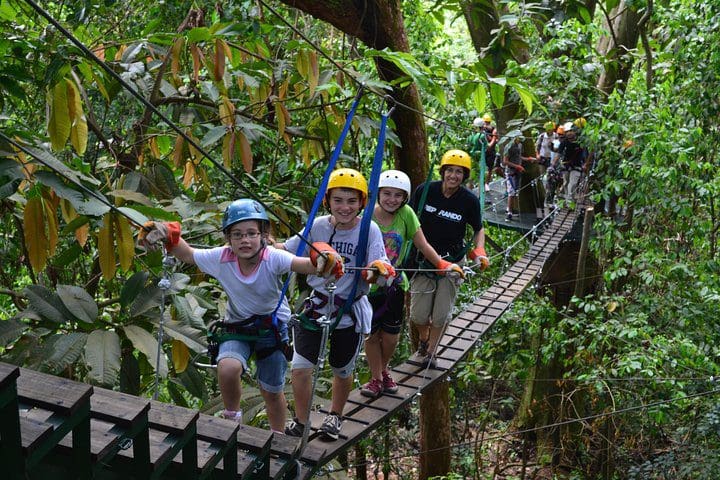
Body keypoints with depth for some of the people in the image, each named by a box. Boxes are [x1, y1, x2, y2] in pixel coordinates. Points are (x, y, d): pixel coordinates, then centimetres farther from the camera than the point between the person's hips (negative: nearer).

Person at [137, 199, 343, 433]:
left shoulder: (272, 258, -26)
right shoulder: (221, 258, -18)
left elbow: (305, 265, -42)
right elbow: (187, 255, -4)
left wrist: (324, 260, -63)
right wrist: (167, 236, -20)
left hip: (272, 328, -1)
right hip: (236, 328, 1)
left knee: (272, 392, 12)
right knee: (227, 368, -30)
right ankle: (232, 417, 0)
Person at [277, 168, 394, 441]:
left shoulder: (369, 230, -15)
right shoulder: (318, 226, -10)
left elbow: (378, 274, -22)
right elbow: (287, 251, -4)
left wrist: (378, 270, -44)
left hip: (350, 313, -1)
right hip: (316, 306, 1)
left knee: (342, 370, 18)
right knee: (300, 367, -6)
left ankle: (335, 416, 47)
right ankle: (301, 422, 18)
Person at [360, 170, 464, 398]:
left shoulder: (405, 214, -8)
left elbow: (422, 245, -4)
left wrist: (443, 265, -15)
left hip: (394, 284, 2)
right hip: (368, 285, -2)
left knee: (391, 335, 10)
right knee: (372, 335, 6)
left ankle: (383, 371, 38)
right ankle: (376, 379, 27)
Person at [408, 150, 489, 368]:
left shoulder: (470, 200, -10)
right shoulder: (425, 190, -10)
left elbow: (478, 229, 6)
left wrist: (479, 251, -11)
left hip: (452, 261, 0)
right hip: (424, 258, 0)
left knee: (441, 313, 1)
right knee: (419, 314, -1)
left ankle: (431, 351, 26)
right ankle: (423, 342, 32)